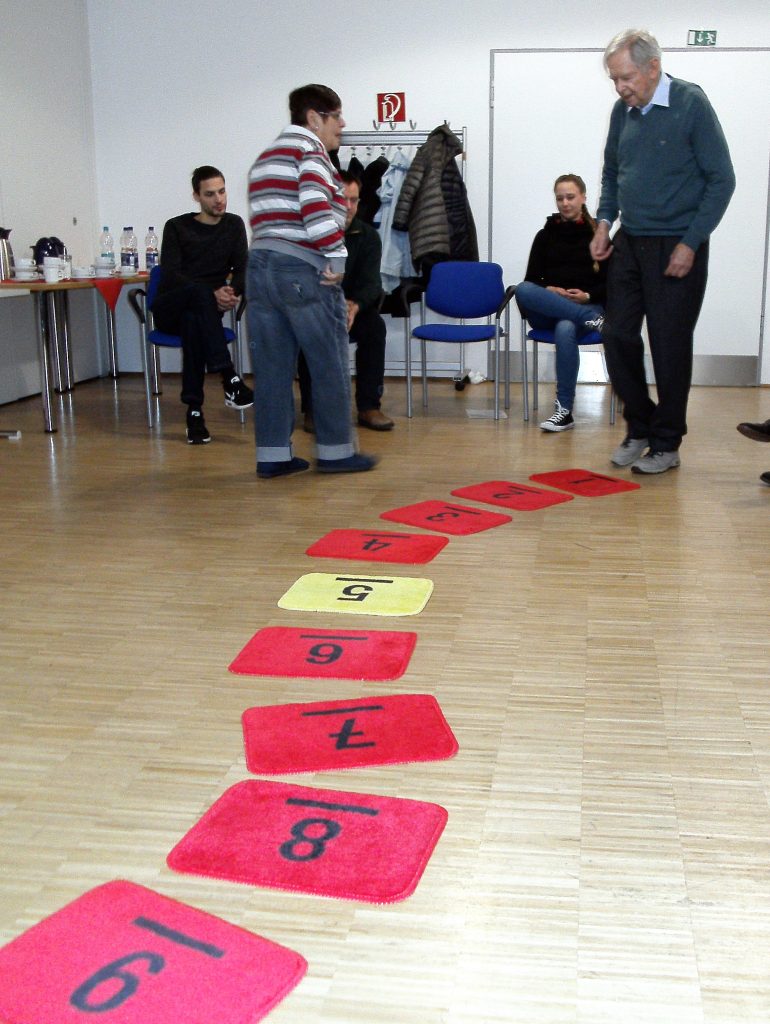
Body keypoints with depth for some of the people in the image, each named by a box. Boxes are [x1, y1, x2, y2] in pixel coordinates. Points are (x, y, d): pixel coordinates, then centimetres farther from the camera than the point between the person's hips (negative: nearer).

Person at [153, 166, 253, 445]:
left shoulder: (234, 225, 9)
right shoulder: (177, 227, 0)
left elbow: (242, 270, 1)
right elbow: (170, 276, -11)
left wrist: (232, 292, -23)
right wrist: (213, 293, -26)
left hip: (204, 309, 2)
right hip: (169, 309, -2)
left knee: (193, 320, -37)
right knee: (199, 291, -38)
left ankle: (195, 411, -41)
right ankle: (230, 380, -50)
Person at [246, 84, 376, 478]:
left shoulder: (265, 158, 25)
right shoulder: (310, 148, -4)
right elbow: (315, 206, -20)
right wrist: (337, 257, -15)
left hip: (259, 265, 9)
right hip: (303, 271, -9)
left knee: (271, 366, 8)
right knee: (330, 365, 1)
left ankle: (272, 456, 9)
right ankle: (336, 451, 8)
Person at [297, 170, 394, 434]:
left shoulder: (368, 236, -4)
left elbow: (371, 283, -17)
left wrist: (354, 306, -41)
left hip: (351, 310, 2)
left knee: (375, 325, -27)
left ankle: (369, 406, -20)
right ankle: (312, 409, -22)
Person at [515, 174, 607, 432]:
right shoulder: (545, 235, 14)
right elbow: (531, 281, 9)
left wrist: (588, 296, -13)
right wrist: (548, 291, -13)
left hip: (587, 305, -2)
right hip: (547, 314, 2)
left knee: (565, 329, -38)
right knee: (522, 290, -32)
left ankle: (564, 410, -33)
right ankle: (593, 321, -34)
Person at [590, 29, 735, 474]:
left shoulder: (691, 104, -12)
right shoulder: (623, 111, 5)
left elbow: (721, 180, -11)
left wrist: (691, 244, -15)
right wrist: (605, 222, 5)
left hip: (676, 249, -6)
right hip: (629, 244, 6)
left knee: (670, 348, 0)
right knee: (618, 337, 5)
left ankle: (666, 445, 13)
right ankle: (640, 428, 23)